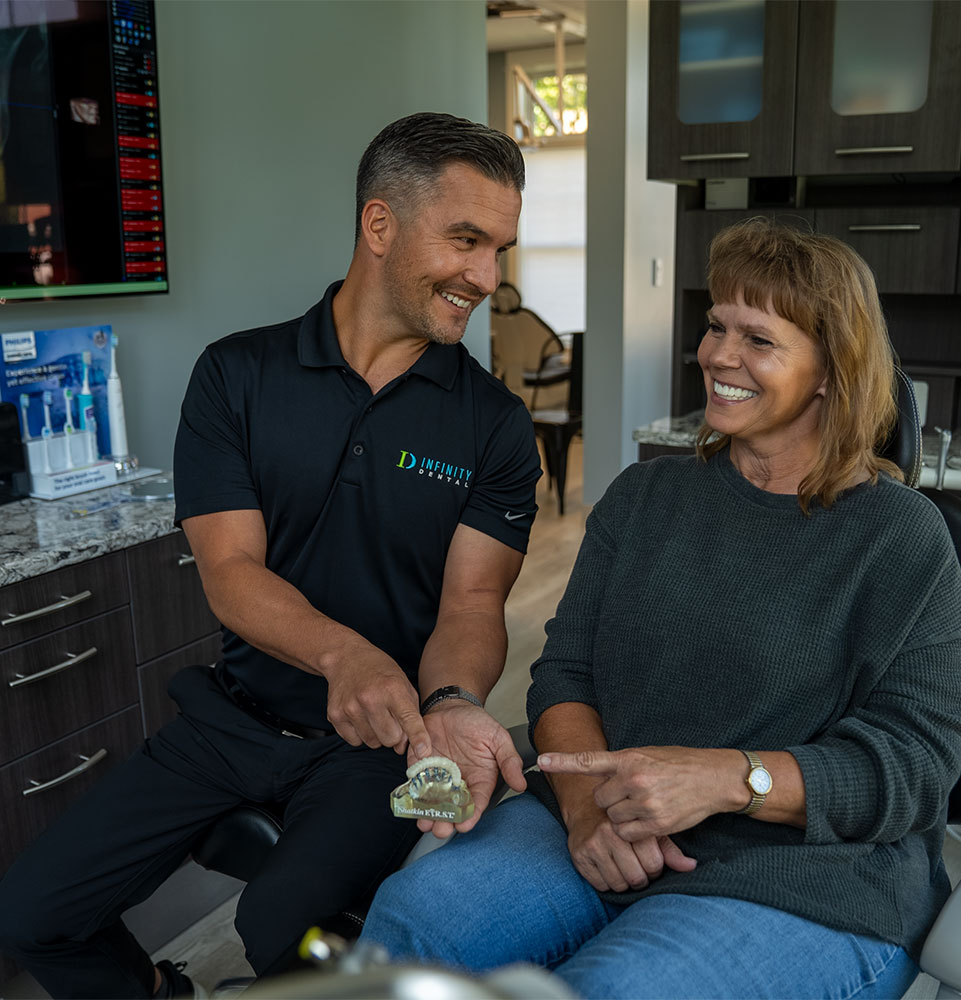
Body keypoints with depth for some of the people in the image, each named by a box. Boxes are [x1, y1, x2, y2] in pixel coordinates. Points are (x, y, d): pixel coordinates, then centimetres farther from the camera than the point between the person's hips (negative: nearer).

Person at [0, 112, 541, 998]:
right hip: (238, 715, 3)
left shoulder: (496, 425, -4)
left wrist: (452, 707, -34)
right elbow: (230, 573, -10)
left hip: (382, 739, -2)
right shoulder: (238, 376, -2)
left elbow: (472, 602, -11)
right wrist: (343, 654, -31)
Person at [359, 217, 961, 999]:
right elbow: (565, 671, 8)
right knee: (410, 914, -22)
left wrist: (729, 778, -21)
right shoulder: (644, 496, 12)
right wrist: (588, 796, -12)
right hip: (601, 837, 4)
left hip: (807, 881, -3)